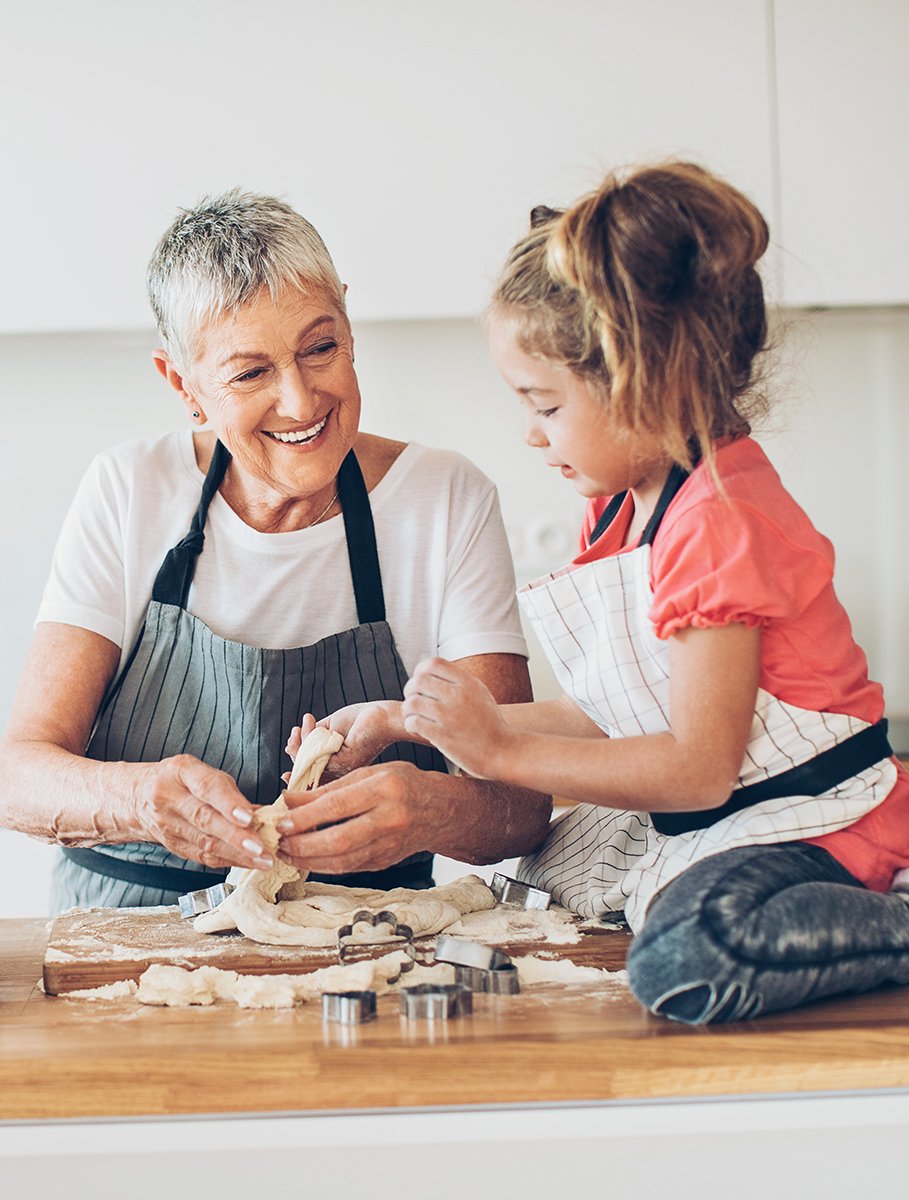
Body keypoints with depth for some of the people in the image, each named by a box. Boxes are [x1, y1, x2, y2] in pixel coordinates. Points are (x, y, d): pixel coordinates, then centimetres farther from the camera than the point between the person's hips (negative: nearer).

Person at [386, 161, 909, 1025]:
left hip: (814, 824, -12)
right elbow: (617, 718, 12)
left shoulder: (718, 520, -20)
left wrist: (503, 749, -19)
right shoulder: (623, 507, 12)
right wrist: (452, 723, 7)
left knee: (688, 959, -36)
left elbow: (698, 767, -22)